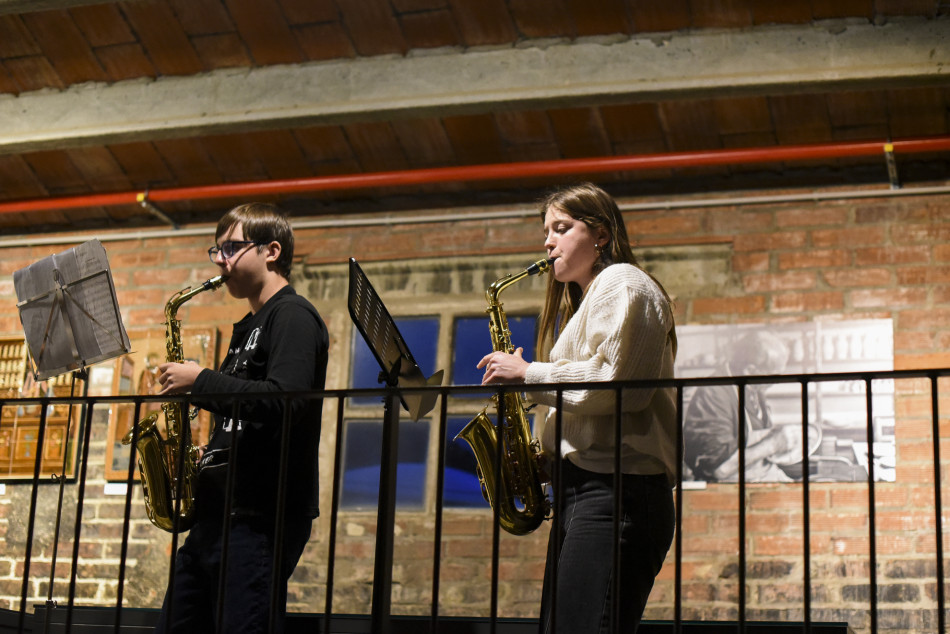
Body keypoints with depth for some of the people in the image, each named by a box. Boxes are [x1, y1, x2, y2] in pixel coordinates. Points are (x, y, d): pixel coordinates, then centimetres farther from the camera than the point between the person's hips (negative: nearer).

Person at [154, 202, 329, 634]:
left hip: (260, 516, -10)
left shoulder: (293, 316, -6)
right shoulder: (249, 326, 23)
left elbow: (284, 402, -22)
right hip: (219, 511, 10)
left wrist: (201, 380, -14)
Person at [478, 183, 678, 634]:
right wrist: (545, 452, 11)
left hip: (614, 488, -10)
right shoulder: (585, 301, 29)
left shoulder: (622, 284, -1)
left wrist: (528, 374, -9)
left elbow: (616, 381, -16)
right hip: (582, 489, 10)